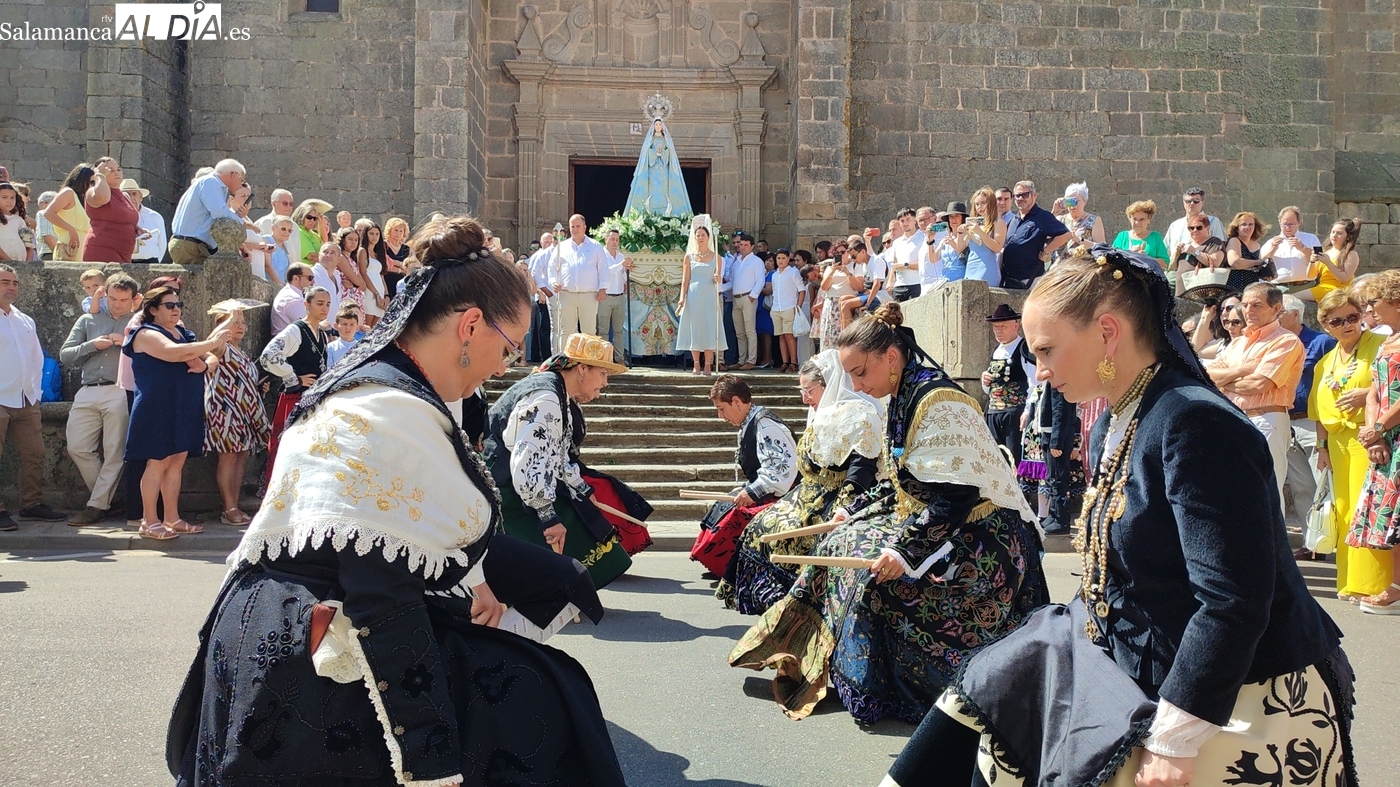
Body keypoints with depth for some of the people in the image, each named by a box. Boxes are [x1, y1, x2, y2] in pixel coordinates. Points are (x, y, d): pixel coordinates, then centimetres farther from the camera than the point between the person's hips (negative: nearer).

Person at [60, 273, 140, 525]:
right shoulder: (88, 321, 20)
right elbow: (64, 355, 12)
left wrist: (128, 343, -12)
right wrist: (92, 345, -3)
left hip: (120, 393, -4)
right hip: (88, 393, 4)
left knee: (114, 453, -5)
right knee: (77, 448, -1)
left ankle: (97, 506, 2)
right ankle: (105, 496, 13)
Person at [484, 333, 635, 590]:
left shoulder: (558, 394, 8)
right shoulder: (546, 399, -24)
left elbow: (557, 456, 19)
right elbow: (526, 465, -31)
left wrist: (584, 490, 27)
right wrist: (549, 517, -26)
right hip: (508, 498, -10)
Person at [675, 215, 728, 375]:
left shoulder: (716, 257, 7)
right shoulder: (689, 257, 8)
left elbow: (718, 280, 7)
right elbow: (685, 280, 6)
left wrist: (718, 278, -17)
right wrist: (682, 298, -5)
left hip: (709, 297, -1)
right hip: (693, 296, 1)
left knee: (709, 329, -3)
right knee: (694, 328, 0)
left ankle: (708, 364, 0)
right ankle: (696, 364, 5)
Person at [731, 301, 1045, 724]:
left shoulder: (938, 402, -22)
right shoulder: (902, 400, 8)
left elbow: (956, 496, -27)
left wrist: (908, 551, -30)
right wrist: (856, 511, 11)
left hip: (979, 536, -10)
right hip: (928, 519, 10)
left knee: (875, 571, -24)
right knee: (844, 544, 2)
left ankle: (883, 693, -8)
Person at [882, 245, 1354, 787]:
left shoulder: (1196, 424, -24)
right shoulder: (1112, 425, 6)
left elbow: (1233, 601, -28)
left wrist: (1174, 740, -26)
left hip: (1243, 712, -9)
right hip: (1135, 661, 9)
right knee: (994, 679, 10)